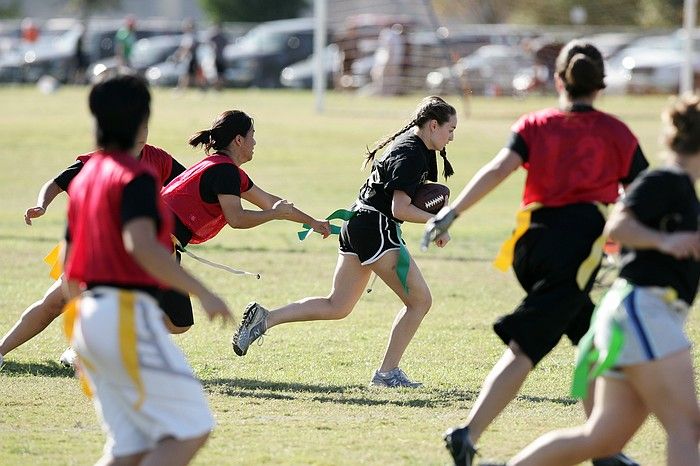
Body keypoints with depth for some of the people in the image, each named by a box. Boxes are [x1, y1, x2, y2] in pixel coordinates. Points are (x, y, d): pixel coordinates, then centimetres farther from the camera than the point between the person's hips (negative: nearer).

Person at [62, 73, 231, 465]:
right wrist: (202, 293, -29)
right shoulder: (136, 177, -10)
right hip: (128, 316, -9)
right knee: (192, 430, -5)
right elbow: (140, 245, -27)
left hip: (88, 317, 9)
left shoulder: (83, 178, 16)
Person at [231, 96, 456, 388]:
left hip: (358, 224, 10)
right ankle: (387, 372, 0)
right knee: (420, 300, -4)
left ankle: (264, 318, 6)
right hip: (377, 228, -10)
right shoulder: (412, 155, -15)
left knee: (336, 307, 13)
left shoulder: (408, 143, 16)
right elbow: (400, 209, -20)